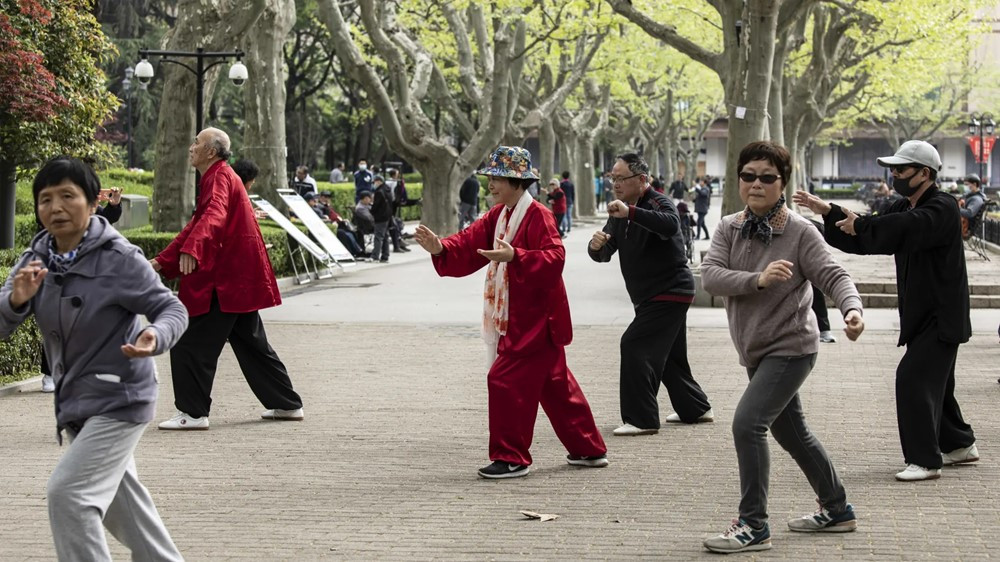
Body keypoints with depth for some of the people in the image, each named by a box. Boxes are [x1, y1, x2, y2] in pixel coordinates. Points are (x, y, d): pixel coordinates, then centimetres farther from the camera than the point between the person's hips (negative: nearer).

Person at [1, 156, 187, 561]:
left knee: (68, 492, -18)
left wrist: (155, 338, -35)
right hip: (75, 403, 7)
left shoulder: (118, 259, -19)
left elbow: (172, 309, -13)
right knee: (119, 499, 22)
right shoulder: (36, 260, -3)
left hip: (119, 401, -7)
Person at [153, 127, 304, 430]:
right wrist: (162, 261, 21)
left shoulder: (220, 178, -12)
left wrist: (191, 250, -49)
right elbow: (196, 225, 25)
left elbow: (213, 217, -33)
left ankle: (193, 412, -7)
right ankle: (287, 404, 24)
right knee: (250, 343, 17)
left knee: (191, 344, -8)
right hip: (239, 278, 11)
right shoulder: (218, 178, 21)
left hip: (227, 278, -11)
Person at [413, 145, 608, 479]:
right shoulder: (499, 216, 12)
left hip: (535, 319, -10)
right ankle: (589, 449, 27)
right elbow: (469, 244, 5)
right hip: (516, 318, 10)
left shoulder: (537, 216, -15)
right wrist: (440, 248, -12)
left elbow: (553, 259, -25)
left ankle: (511, 457, -2)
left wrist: (515, 257, -37)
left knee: (507, 380, -10)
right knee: (555, 385, 16)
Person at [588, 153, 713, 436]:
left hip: (670, 293, -10)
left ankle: (641, 418, -16)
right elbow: (604, 254, 6)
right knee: (668, 355, 19)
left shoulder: (658, 204, -16)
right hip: (651, 296, 10)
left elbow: (670, 225, -40)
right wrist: (596, 245, -19)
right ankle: (695, 408, 34)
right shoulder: (619, 214, 10)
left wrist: (630, 213, -51)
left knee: (635, 345, -18)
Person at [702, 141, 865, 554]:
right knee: (791, 432, 20)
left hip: (790, 347, -7)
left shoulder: (800, 233, -13)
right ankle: (837, 511, 38)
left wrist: (852, 309, -41)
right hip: (756, 349, 7)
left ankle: (753, 526, -12)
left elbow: (833, 275, -20)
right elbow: (710, 275, -15)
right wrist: (758, 279, -32)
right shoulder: (728, 228, -1)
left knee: (748, 423, -20)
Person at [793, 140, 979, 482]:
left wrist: (861, 225, -27)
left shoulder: (942, 209, -17)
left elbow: (905, 229, -37)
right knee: (933, 383, 18)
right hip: (920, 314, 9)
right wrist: (827, 212, -3)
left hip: (940, 317, -9)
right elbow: (863, 239, 9)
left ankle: (925, 460, -12)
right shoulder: (904, 209, 11)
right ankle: (959, 444, 36)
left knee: (913, 379, -16)